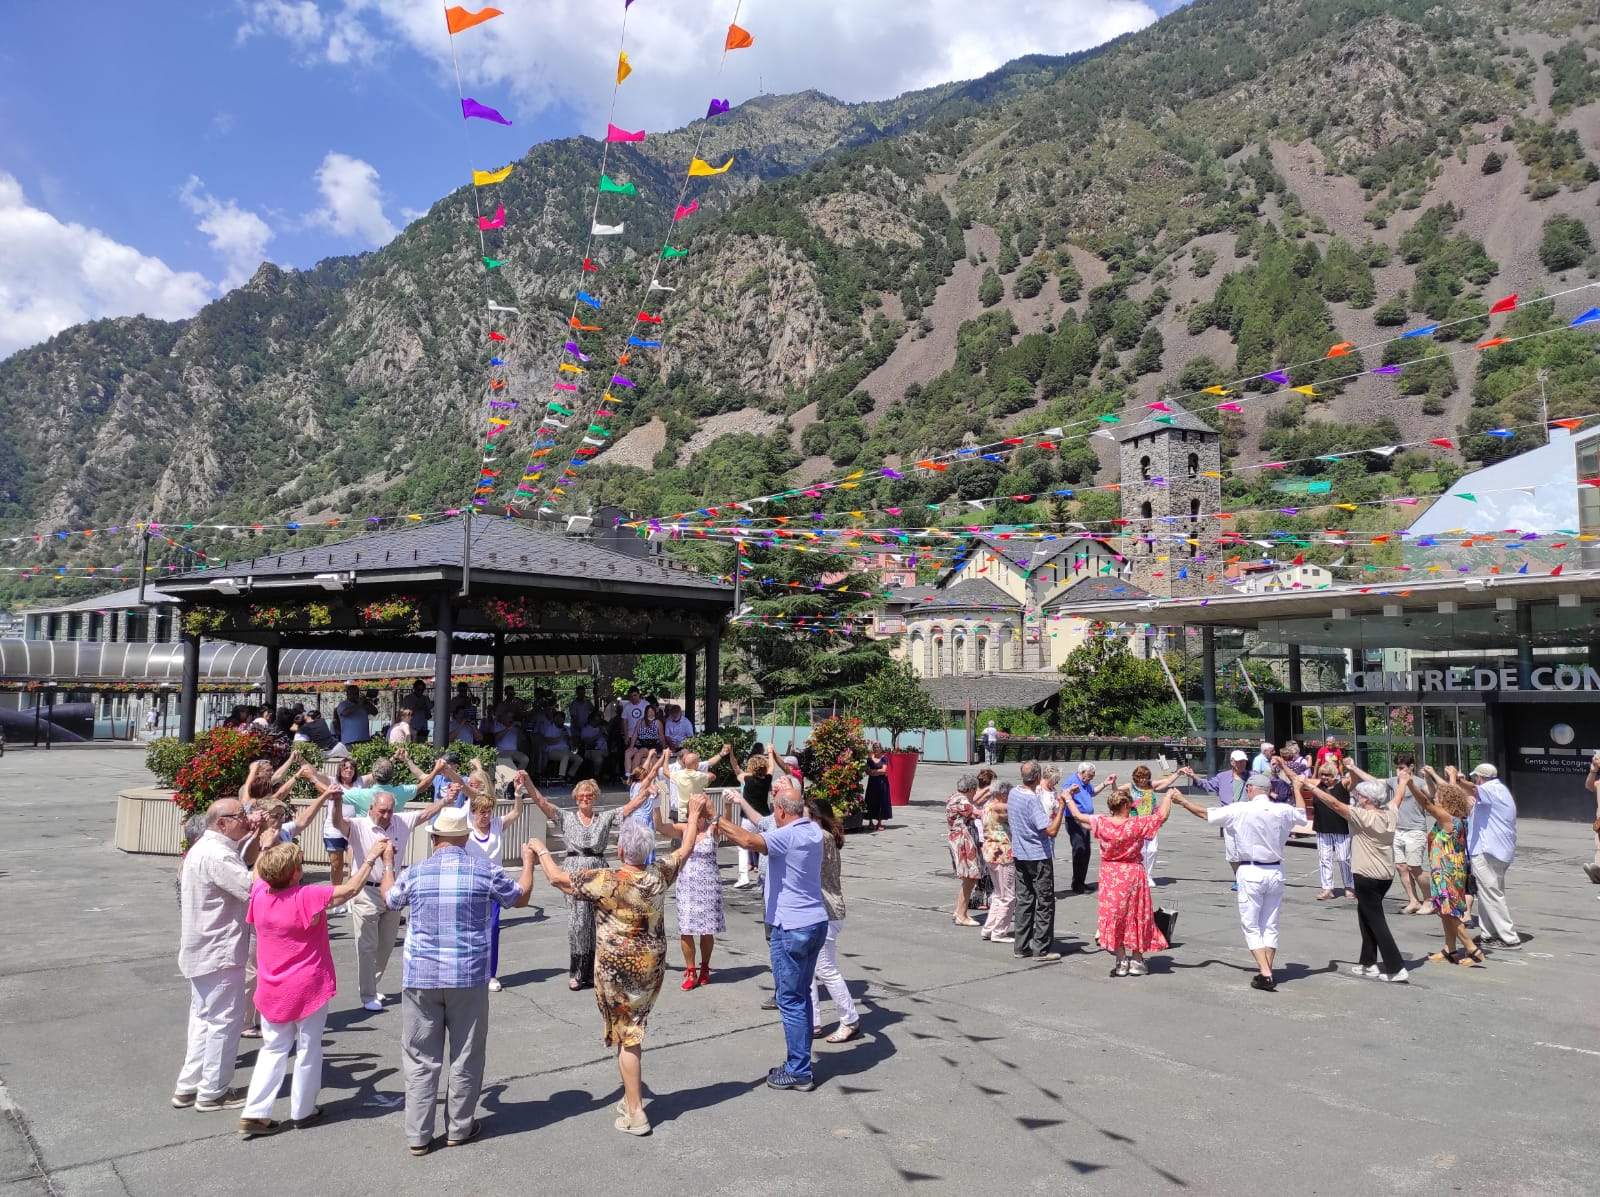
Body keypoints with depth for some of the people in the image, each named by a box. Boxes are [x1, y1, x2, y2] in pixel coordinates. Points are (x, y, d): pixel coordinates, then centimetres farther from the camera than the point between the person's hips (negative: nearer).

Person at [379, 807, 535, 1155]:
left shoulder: (414, 872, -3)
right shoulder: (485, 870, -5)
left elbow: (389, 902, 19)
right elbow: (521, 897, 12)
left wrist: (388, 863, 35)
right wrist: (529, 861, 29)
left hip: (421, 977, 1)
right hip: (468, 977, -1)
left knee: (421, 1059, 10)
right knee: (465, 1057, 13)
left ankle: (418, 1136, 16)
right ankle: (459, 1128, 22)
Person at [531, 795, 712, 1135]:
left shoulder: (606, 882, -19)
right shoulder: (659, 875, -5)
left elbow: (558, 877, -11)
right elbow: (685, 850, 12)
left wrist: (541, 851, 7)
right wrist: (694, 814, 26)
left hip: (618, 969, -5)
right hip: (652, 966, 5)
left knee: (626, 1037, 3)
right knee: (635, 1029, 19)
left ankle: (635, 1114, 8)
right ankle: (633, 1095, 31)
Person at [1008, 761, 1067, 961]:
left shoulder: (1013, 793, 1)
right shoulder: (1033, 800, -23)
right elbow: (1051, 831, -26)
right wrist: (1061, 808, -18)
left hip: (1019, 854, 7)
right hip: (1039, 856, -7)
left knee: (1024, 900, 12)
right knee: (1045, 902, 3)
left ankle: (1021, 947, 15)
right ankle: (1042, 948, 5)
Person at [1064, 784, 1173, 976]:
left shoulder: (1102, 823, -11)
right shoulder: (1137, 824, -16)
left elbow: (1078, 816, -1)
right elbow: (1162, 815, -10)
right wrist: (1168, 795, 6)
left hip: (1110, 877, 1)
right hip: (1133, 875, -1)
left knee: (1114, 916, 10)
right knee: (1136, 916, 11)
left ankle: (1121, 961, 12)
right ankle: (1137, 961, 18)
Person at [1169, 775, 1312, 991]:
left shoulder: (1240, 810, -9)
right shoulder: (1284, 811, -1)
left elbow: (1205, 813, 2)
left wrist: (1182, 801, 19)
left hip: (1251, 873, -4)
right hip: (1276, 872, 4)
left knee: (1251, 925, 3)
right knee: (1270, 925, 13)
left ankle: (1265, 973, -6)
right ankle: (1267, 971, 15)